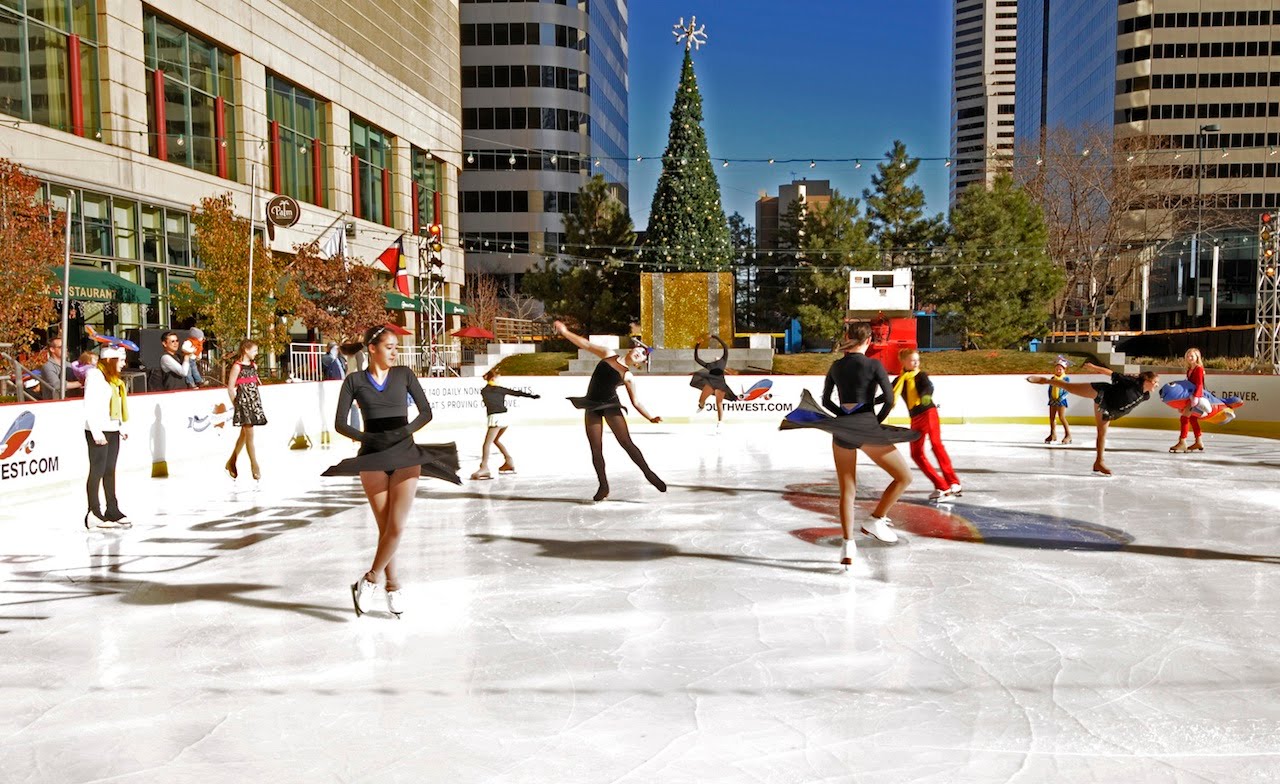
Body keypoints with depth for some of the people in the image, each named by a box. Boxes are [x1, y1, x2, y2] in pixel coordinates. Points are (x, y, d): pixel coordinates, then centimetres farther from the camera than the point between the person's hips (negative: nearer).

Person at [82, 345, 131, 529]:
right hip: (98, 431, -9)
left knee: (110, 471, 13)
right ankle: (94, 513, 2)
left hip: (113, 430, 9)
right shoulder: (95, 376, -12)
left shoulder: (114, 378, 14)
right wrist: (96, 432, -21)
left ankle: (112, 510, 21)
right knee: (97, 471, -4)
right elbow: (90, 406, -17)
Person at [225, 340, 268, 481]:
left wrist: (257, 402, 10)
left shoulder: (254, 365, 11)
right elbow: (230, 387, -8)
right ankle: (254, 466, -5)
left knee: (244, 434, 14)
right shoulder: (237, 366, -9)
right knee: (249, 434, -8)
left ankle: (231, 462, 28)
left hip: (254, 402, 7)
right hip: (243, 402, -7)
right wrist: (236, 404, -5)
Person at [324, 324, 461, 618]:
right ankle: (392, 586, 18)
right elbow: (340, 423, 2)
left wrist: (406, 431, -8)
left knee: (396, 527, -9)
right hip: (373, 460, 0)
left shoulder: (404, 374, 6)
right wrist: (366, 438, -10)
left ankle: (370, 580, 9)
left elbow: (426, 412, 6)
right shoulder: (355, 381, 4)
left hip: (405, 456, 1)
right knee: (385, 528, 2)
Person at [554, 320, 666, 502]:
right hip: (592, 407, 3)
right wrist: (565, 332, 6)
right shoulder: (608, 355, 8)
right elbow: (586, 345, 10)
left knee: (626, 443, -14)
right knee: (596, 449, -1)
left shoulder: (628, 377, 2)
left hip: (611, 406, -2)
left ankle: (648, 473, -3)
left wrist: (650, 418, -6)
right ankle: (603, 486, 8)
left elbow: (635, 402, 5)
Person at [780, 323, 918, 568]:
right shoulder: (873, 365, -5)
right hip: (867, 429, -5)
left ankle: (848, 544, 6)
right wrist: (877, 421, 4)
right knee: (904, 477, 11)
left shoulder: (836, 366, 8)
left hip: (841, 431, 5)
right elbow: (889, 399, -11)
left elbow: (826, 401, 14)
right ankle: (876, 521, 6)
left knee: (847, 491, 11)